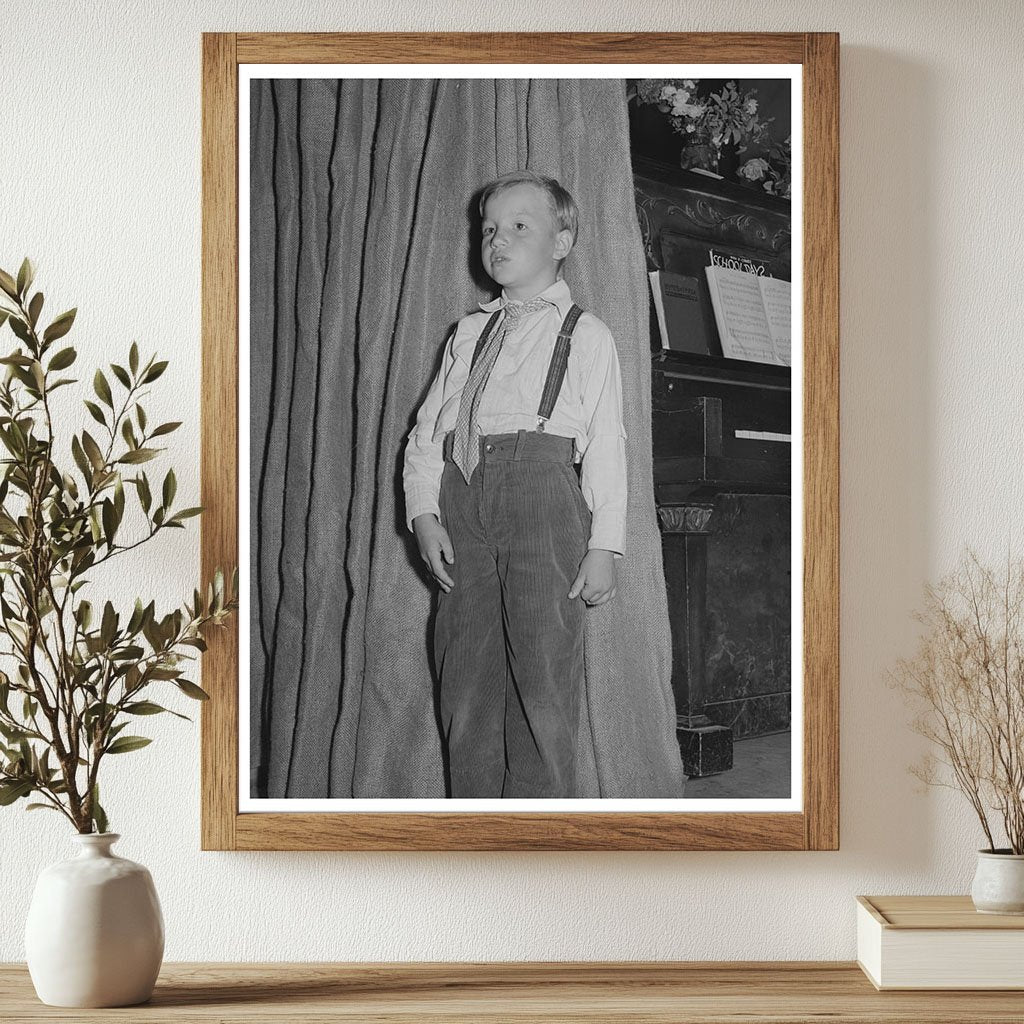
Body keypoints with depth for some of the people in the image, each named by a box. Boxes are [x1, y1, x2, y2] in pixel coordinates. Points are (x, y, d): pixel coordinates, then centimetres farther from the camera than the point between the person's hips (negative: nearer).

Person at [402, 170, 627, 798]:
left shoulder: (585, 334, 11)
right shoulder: (469, 333, 24)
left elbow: (606, 445, 3)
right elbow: (427, 429, 18)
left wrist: (604, 546, -6)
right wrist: (424, 511, 1)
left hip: (541, 482, -4)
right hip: (462, 493, 4)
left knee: (542, 686, -9)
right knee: (466, 686, 3)